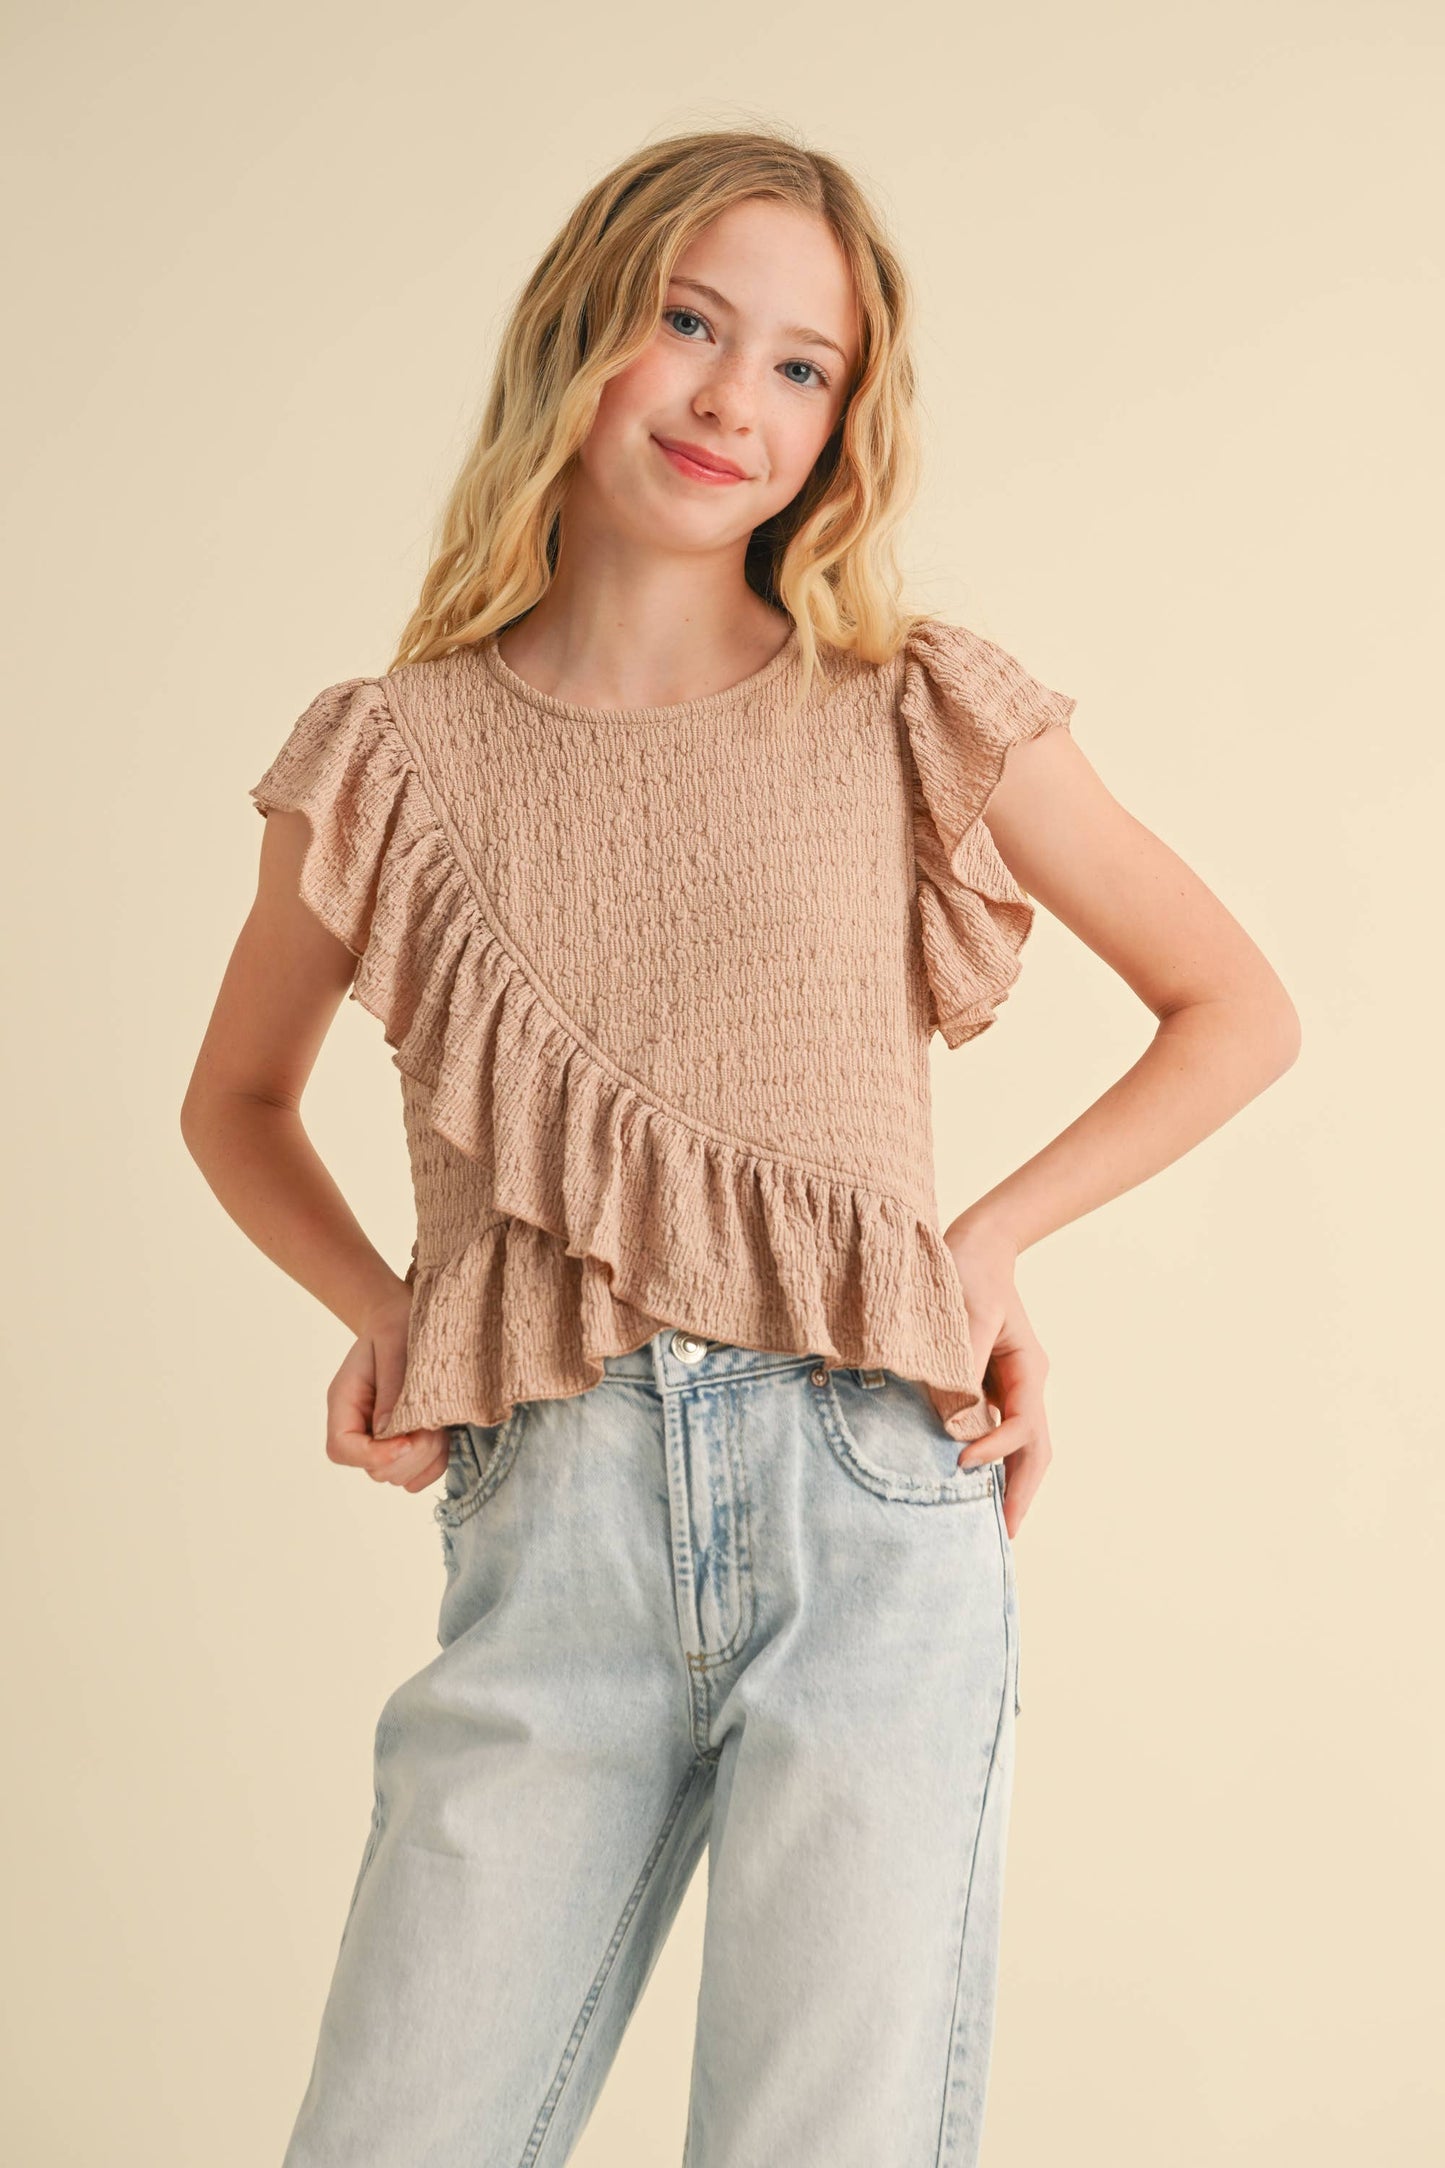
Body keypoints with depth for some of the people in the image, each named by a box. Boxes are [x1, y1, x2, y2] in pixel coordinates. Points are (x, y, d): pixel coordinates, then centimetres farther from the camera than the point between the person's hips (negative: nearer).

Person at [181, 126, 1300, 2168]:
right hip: (547, 1525, 1)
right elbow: (237, 1101, 24)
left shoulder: (924, 717, 6)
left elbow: (1239, 1013, 15)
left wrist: (991, 1238, 3)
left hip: (873, 1492, -1)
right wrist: (375, 1305, 6)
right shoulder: (392, 758, 8)